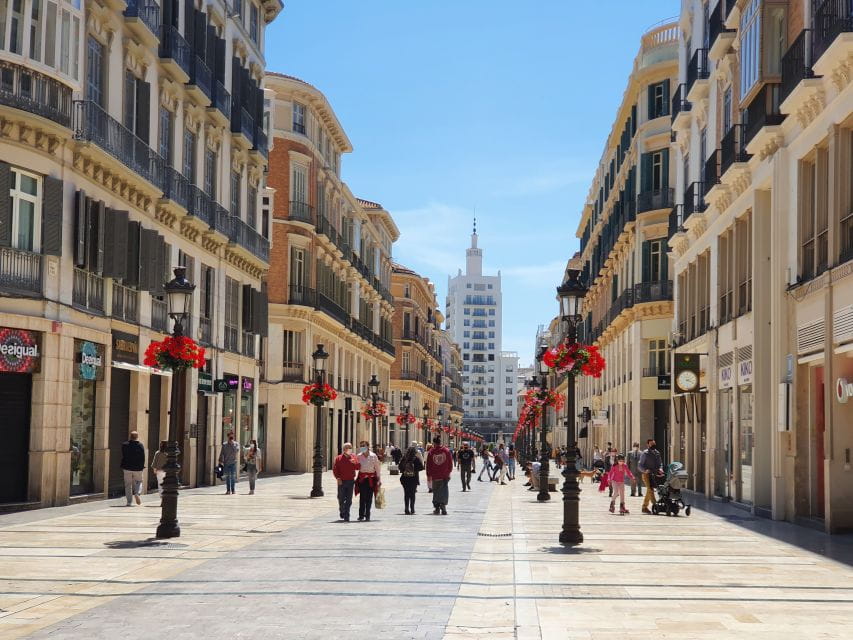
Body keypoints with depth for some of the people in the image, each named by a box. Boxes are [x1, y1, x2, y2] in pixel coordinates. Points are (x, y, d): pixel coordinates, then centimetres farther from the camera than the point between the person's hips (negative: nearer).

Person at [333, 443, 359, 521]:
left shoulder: (353, 458, 8)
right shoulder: (339, 458, 1)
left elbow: (357, 467, 4)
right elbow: (334, 469, 0)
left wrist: (354, 463, -16)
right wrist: (338, 478, -11)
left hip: (350, 481, 1)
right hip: (341, 482, -1)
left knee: (349, 500, -2)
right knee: (341, 499, 6)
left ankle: (346, 516, 1)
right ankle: (342, 511, 33)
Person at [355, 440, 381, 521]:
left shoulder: (373, 456, -1)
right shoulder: (359, 456, 3)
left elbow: (378, 468, 3)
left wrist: (379, 479, 2)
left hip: (371, 479, 0)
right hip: (362, 478, 0)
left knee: (369, 498, 2)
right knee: (362, 497, -8)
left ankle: (367, 515, 11)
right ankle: (361, 515, -4)